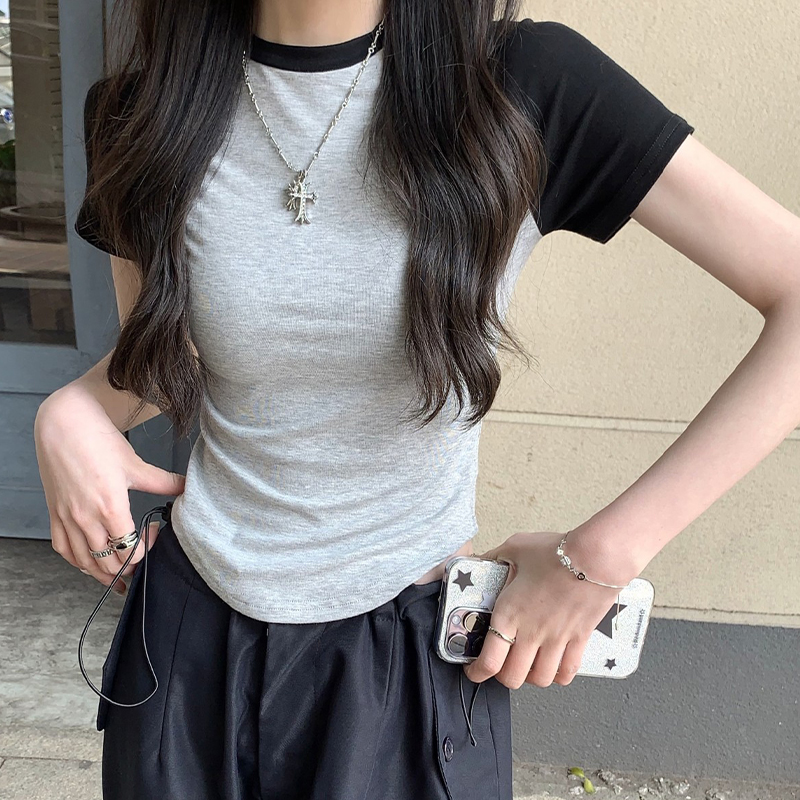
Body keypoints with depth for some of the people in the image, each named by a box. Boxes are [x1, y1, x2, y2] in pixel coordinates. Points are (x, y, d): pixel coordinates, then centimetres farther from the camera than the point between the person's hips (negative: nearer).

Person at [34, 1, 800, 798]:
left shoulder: (528, 87, -16)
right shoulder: (142, 106, -7)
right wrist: (68, 412, -13)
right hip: (192, 621, 3)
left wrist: (598, 556, -19)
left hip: (414, 647, -2)